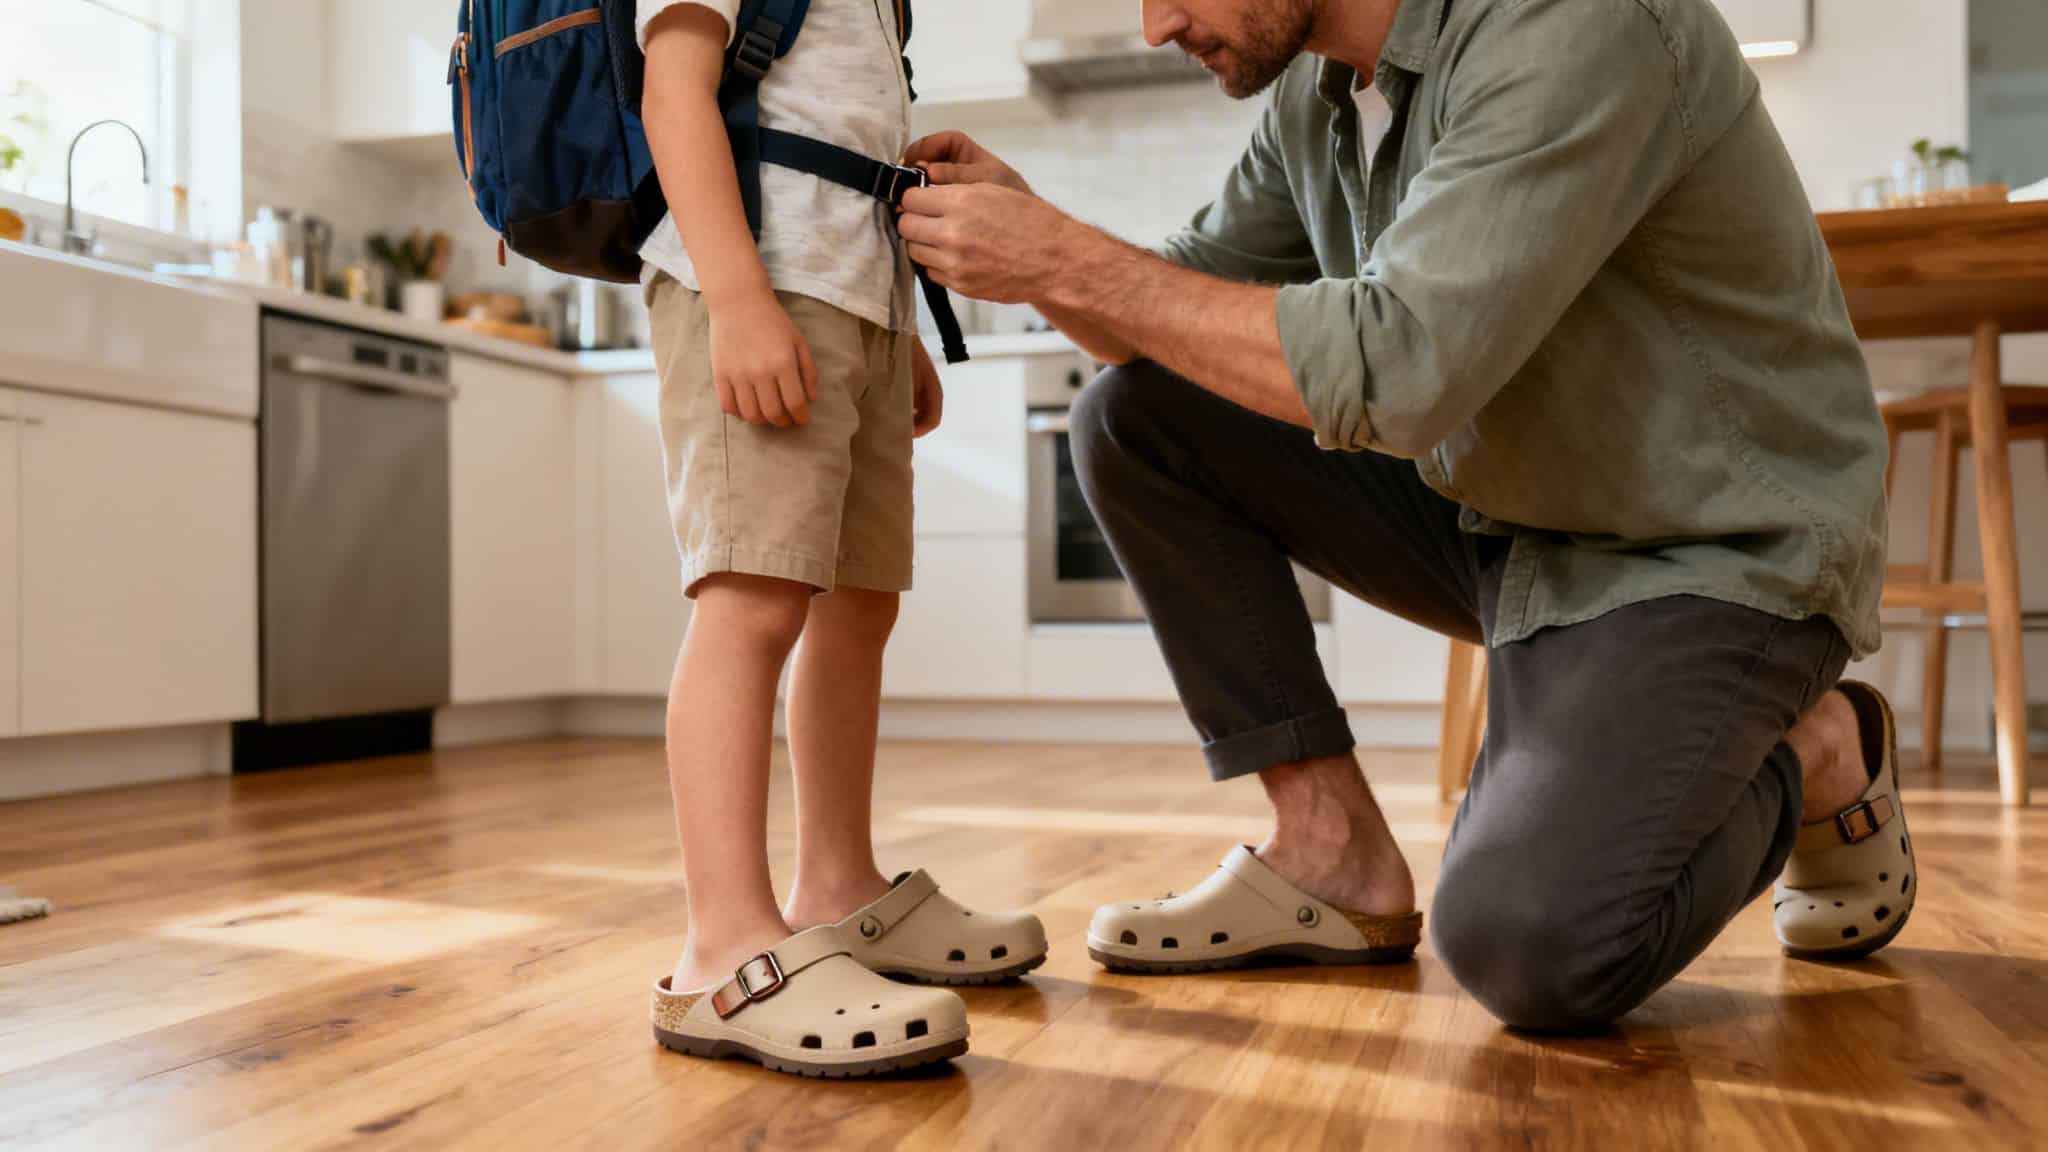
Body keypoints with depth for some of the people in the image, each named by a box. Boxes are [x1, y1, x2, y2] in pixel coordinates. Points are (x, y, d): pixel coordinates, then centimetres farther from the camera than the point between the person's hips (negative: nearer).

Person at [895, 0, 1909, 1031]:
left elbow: (1397, 371, -34)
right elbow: (1177, 322, 9)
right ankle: (1333, 850, -1)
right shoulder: (1315, 85, 2)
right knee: (1132, 418, -4)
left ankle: (1813, 757, 5)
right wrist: (1033, 242, -10)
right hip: (1497, 512, 7)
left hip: (1716, 546, -7)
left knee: (1530, 948, -28)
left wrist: (1072, 260, -28)